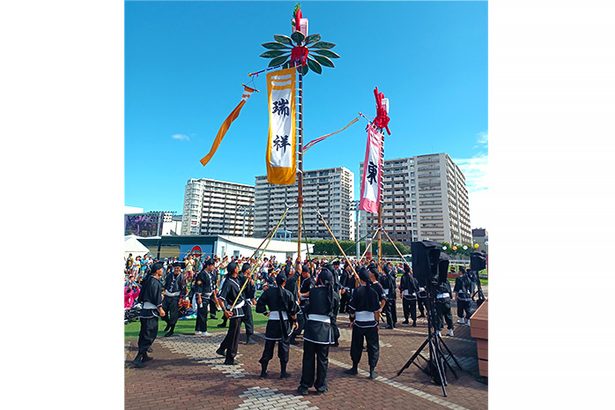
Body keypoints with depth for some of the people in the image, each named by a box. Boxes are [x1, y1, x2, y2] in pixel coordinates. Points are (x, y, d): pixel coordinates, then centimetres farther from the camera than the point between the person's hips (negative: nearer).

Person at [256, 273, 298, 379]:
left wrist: (265, 312, 8)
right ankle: (283, 372, 16)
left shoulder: (269, 291, -3)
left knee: (268, 346, 12)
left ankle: (263, 371, 20)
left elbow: (260, 303, -5)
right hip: (284, 322, -1)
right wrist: (294, 318, 12)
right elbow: (293, 310, -5)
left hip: (272, 321, 1)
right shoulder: (288, 293, -6)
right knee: (284, 346, 10)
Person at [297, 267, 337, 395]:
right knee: (322, 358, 14)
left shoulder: (313, 291, -8)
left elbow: (306, 308, 2)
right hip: (325, 328, 1)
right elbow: (334, 310, 9)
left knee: (308, 357, 11)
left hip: (311, 326, -1)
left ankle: (305, 386, 20)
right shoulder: (333, 294, -4)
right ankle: (321, 386, 25)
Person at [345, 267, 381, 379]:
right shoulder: (373, 291, -5)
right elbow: (377, 310, -1)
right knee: (373, 346, 11)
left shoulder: (357, 291, -11)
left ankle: (354, 368, 27)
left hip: (359, 323, -1)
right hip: (372, 323, 1)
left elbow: (352, 309, -6)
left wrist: (351, 320, 7)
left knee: (356, 346, 14)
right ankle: (372, 371, 12)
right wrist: (377, 321, 10)